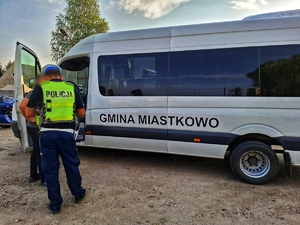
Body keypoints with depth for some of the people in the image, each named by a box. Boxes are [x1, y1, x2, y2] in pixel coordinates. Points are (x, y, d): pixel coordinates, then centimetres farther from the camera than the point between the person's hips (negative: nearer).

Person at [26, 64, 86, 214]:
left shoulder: (40, 88, 0)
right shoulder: (72, 88, 4)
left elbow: (29, 113, 3)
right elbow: (81, 113, 8)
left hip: (47, 133, -1)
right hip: (66, 132, 1)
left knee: (50, 169, 11)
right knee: (72, 165, 18)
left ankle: (55, 205, 20)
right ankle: (78, 194, 35)